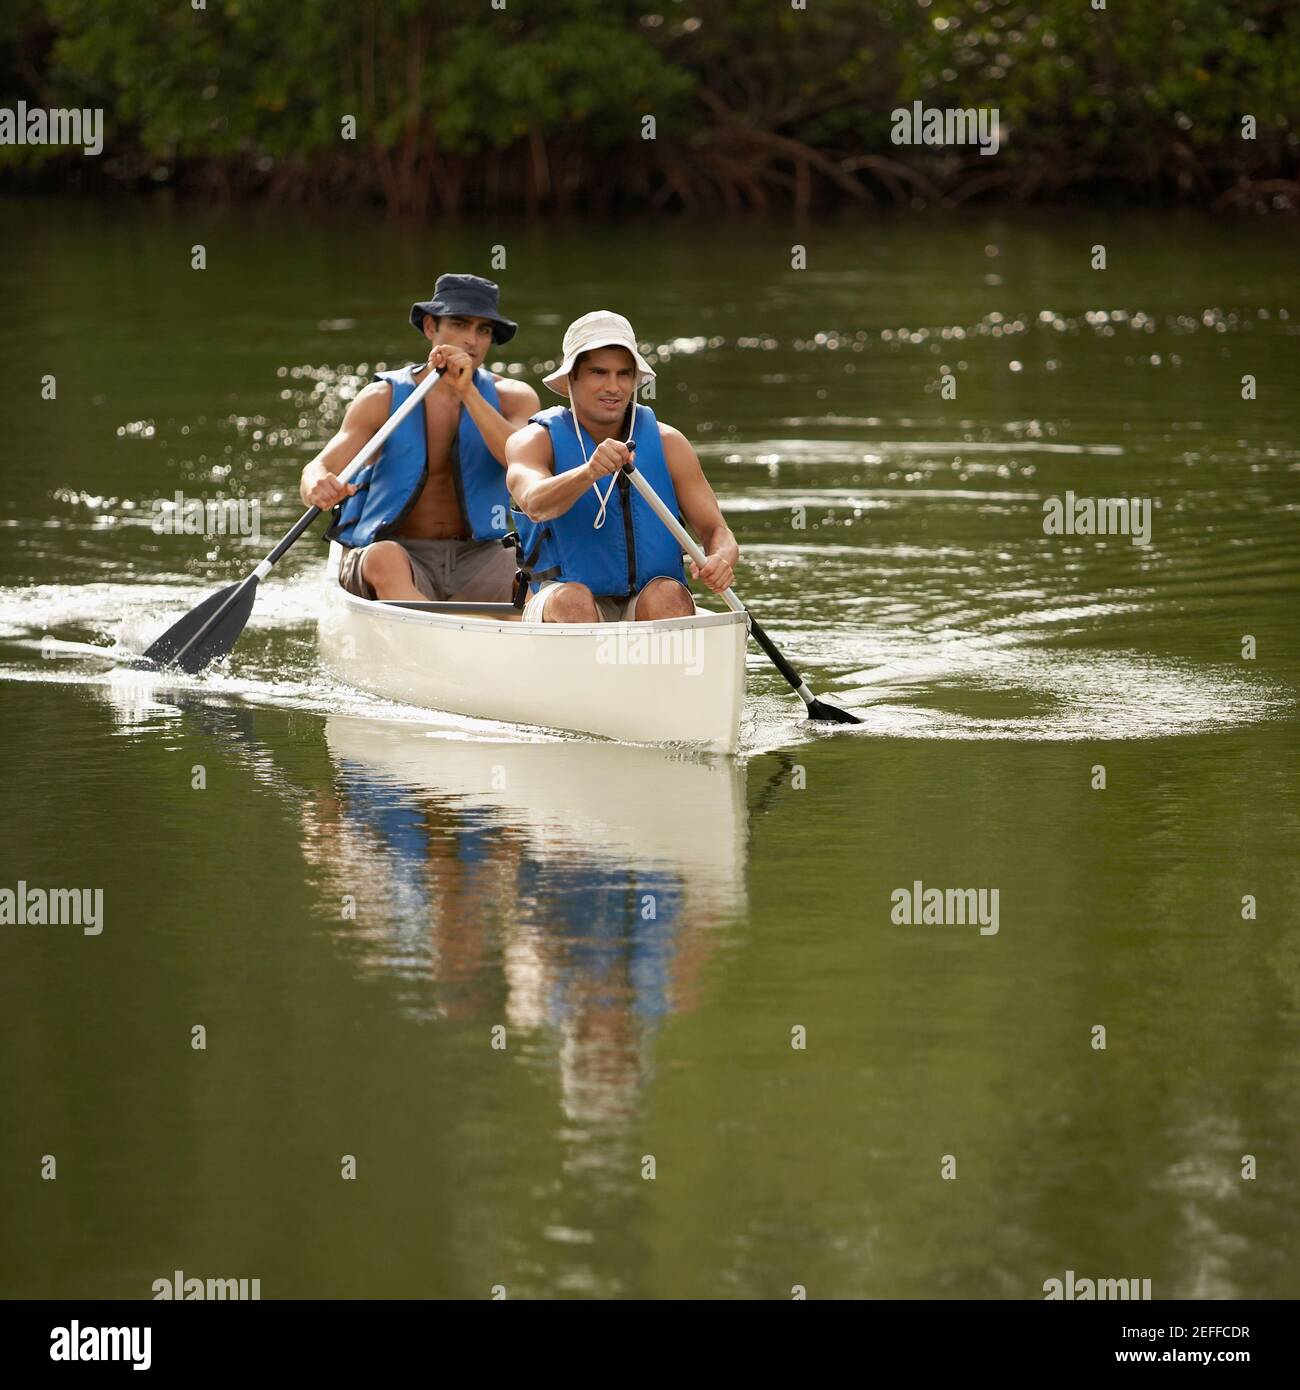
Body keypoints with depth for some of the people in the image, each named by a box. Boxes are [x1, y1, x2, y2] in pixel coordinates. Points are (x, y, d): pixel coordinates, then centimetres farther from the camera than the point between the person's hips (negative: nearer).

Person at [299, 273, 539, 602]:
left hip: (475, 556, 3)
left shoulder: (512, 399, 7)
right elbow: (317, 470, -9)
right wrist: (318, 488, -34)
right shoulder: (384, 398, 2)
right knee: (385, 557, -38)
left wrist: (468, 392, -21)